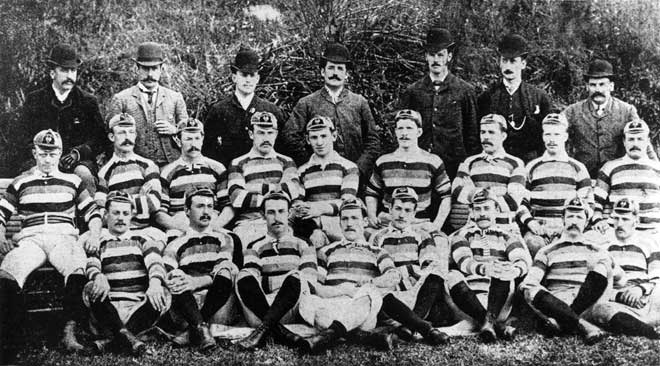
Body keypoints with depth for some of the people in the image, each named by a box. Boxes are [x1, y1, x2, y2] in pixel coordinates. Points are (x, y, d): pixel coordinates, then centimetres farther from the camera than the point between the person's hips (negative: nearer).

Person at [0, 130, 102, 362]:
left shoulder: (72, 181, 20)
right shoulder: (20, 183, 20)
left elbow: (92, 212, 17)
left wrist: (94, 236, -2)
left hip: (64, 237, -1)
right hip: (30, 239, 1)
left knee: (78, 269, -38)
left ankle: (69, 332, -35)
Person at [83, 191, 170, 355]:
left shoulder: (142, 240, 19)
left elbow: (154, 262, -1)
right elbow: (90, 266, -3)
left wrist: (155, 283, -25)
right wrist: (98, 277, -29)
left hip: (138, 308, 1)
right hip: (108, 308, -1)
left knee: (163, 295, -28)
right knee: (91, 289, -28)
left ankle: (111, 341, -35)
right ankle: (126, 336, -39)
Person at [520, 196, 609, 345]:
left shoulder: (597, 251, 22)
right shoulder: (547, 252, 20)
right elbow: (530, 281, 8)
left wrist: (602, 266, -17)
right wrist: (526, 288, -13)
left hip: (586, 304, 0)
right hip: (554, 301, 0)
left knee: (599, 273, -28)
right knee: (530, 291, -32)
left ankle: (559, 321, -36)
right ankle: (583, 325, -41)